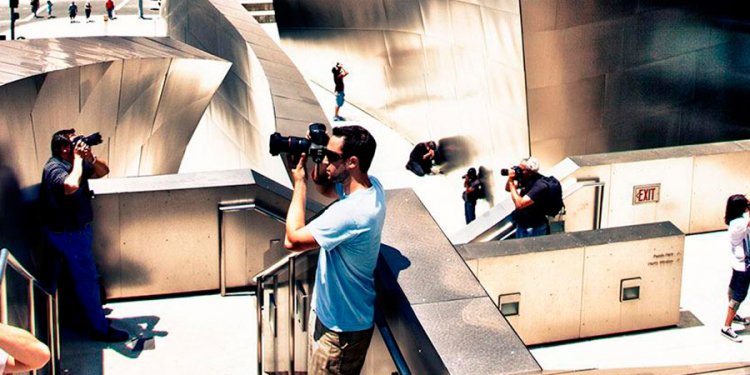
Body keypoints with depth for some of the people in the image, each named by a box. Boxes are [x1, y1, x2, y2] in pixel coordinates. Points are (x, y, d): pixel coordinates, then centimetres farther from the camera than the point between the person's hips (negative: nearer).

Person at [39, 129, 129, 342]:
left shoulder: (73, 163, 4)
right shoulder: (54, 168, -24)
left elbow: (103, 171, 10)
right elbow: (71, 186, -45)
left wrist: (90, 157, -11)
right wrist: (78, 158, -31)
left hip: (78, 230, 10)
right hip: (68, 235, -10)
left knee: (86, 278, 21)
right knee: (87, 280, -2)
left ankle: (92, 316, 35)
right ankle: (99, 328, 7)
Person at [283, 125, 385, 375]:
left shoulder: (350, 212, -37)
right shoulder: (371, 185, -7)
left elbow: (293, 239, -29)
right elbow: (325, 188, 14)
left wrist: (299, 183, -21)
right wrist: (316, 165, -8)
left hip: (341, 326, -9)